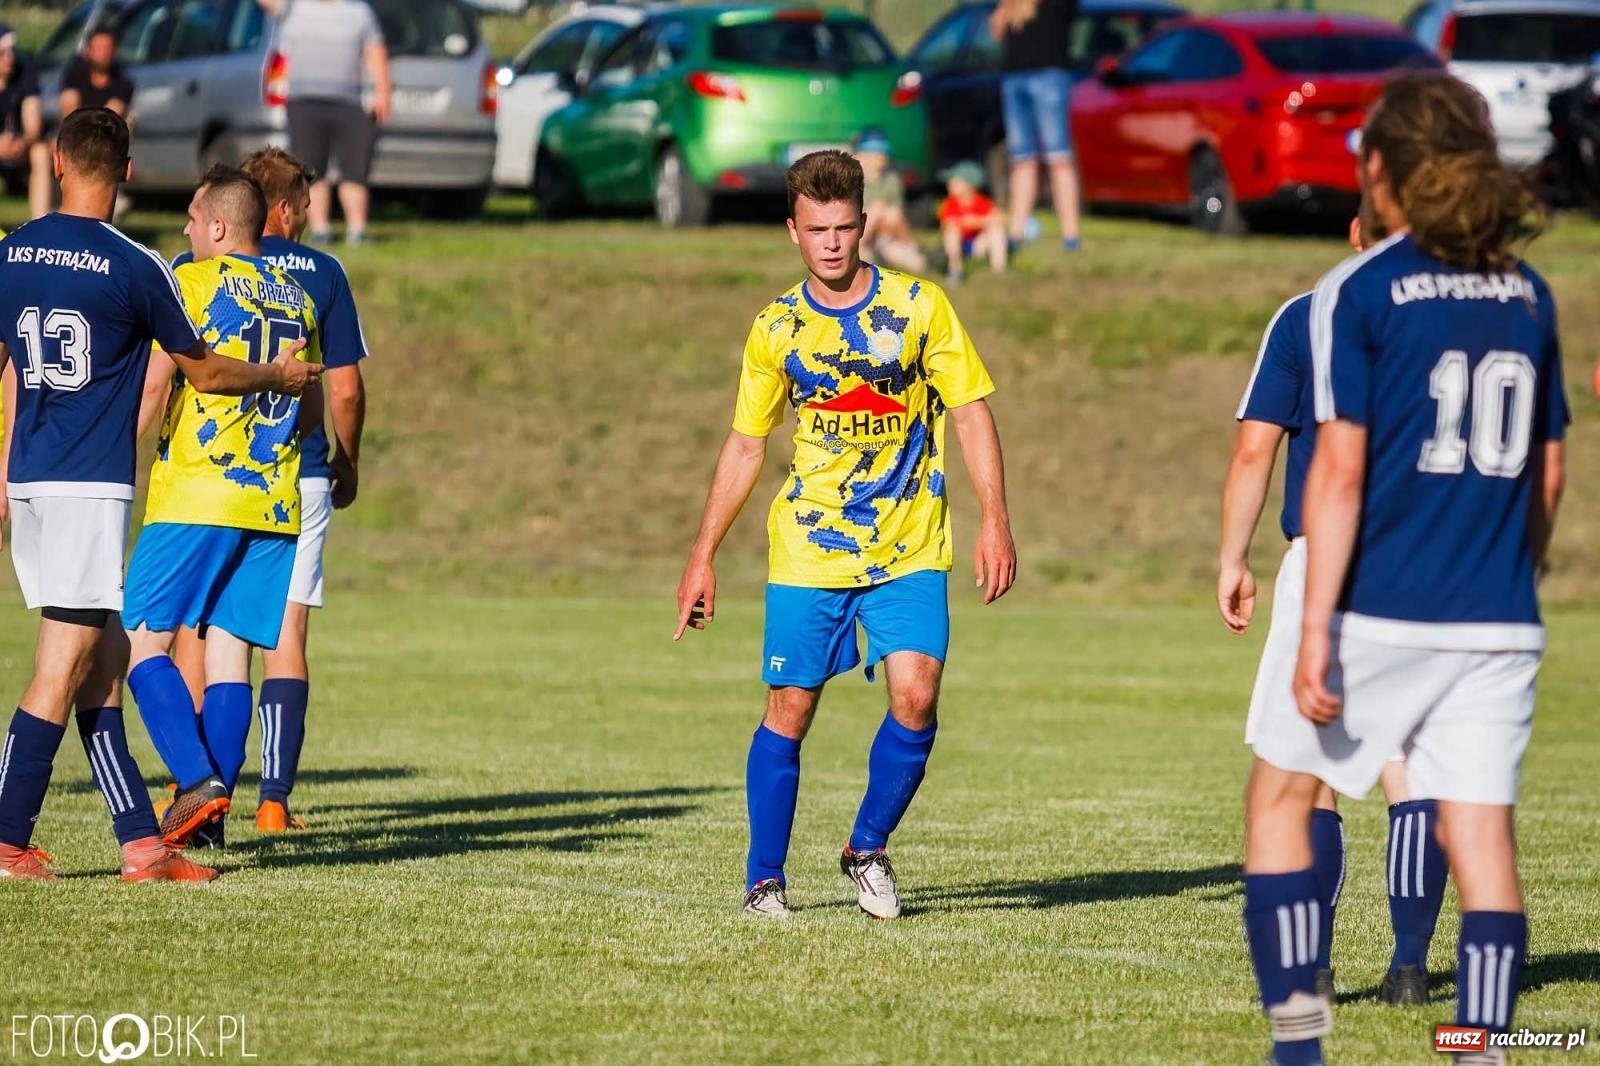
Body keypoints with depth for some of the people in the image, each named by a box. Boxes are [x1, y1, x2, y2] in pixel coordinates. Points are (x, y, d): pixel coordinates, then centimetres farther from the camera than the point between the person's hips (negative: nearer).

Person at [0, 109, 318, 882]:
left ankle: (139, 841, 7)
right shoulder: (134, 267, -8)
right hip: (91, 485, -6)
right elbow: (203, 371, 3)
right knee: (64, 666, -4)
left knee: (105, 659, 9)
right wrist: (278, 377, 22)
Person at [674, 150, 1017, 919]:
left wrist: (995, 520, -10)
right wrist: (703, 556, 9)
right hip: (807, 553, 1)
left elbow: (972, 413, 0)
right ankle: (764, 879, 12)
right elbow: (744, 446, 11)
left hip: (908, 551, -1)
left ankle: (869, 847, 9)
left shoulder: (919, 306, -3)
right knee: (789, 710, -1)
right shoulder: (777, 328, 2)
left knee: (915, 698, -14)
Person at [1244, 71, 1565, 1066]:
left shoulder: (1360, 292, -7)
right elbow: (1548, 473, 14)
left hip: (1383, 612, -4)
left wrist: (1315, 633, -13)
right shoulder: (1528, 293, 9)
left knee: (1279, 791, 13)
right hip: (1499, 627, 4)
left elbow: (1341, 472, -12)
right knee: (1483, 834, 3)